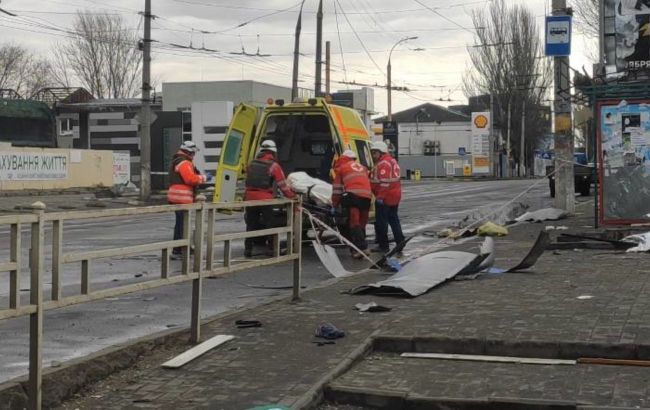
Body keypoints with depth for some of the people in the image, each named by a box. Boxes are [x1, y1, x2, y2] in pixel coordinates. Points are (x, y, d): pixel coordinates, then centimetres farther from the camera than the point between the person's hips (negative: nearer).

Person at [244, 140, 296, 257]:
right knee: (270, 224, 6)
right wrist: (292, 196, 8)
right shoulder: (274, 166, -5)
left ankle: (248, 249, 13)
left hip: (250, 198, 4)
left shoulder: (252, 164, 11)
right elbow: (283, 185, -4)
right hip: (265, 199, -4)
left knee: (251, 224, 12)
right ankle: (272, 248, 6)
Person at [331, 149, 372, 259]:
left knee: (354, 222, -7)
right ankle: (357, 248, 13)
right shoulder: (362, 167, 29)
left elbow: (337, 188, 14)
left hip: (353, 195, -5)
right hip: (367, 196, 5)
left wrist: (334, 204, 18)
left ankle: (361, 247, -19)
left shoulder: (341, 168, 15)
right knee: (361, 223, 12)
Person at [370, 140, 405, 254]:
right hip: (395, 196, 10)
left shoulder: (383, 164, -17)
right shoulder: (392, 161, 16)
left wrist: (380, 196, -25)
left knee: (381, 222, -2)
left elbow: (384, 182, -25)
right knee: (393, 219, 17)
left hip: (384, 198, -10)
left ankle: (383, 245, 1)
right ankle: (400, 242, 19)